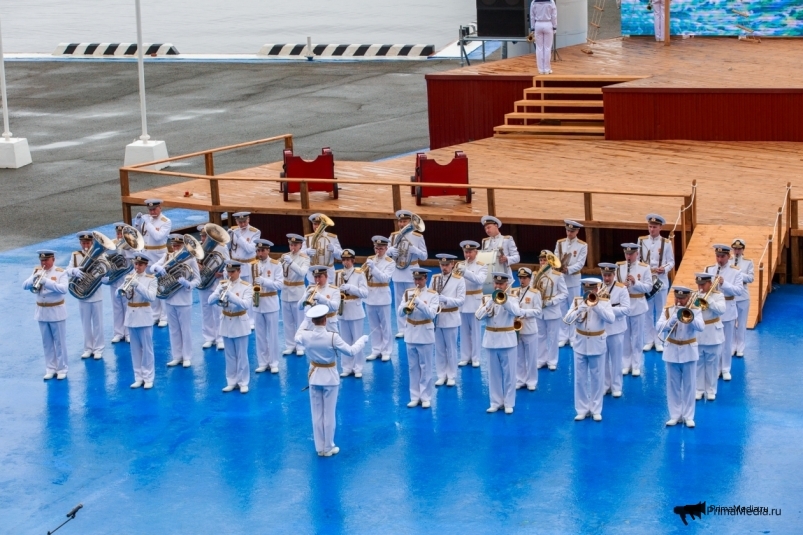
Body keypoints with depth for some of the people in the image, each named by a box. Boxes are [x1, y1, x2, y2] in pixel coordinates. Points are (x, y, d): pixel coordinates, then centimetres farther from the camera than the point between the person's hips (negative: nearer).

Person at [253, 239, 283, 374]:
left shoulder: (276, 265, -5)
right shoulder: (253, 264, 5)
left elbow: (279, 284, -14)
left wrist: (262, 280, -23)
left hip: (271, 303, -3)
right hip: (256, 304, 3)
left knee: (273, 335, 3)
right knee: (260, 335, 8)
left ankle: (274, 363, 11)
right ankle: (262, 363, 16)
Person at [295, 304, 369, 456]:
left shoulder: (306, 336, -13)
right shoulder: (333, 337, -23)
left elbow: (297, 340, 13)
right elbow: (350, 351, -15)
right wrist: (362, 340, 2)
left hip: (314, 377, 3)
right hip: (330, 378, -3)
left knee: (317, 414, 13)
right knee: (329, 414, 8)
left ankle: (319, 448, 19)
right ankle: (328, 448, 16)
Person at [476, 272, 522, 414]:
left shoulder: (511, 300, -2)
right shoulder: (487, 299, 4)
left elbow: (517, 312, -23)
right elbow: (479, 315, -11)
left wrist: (504, 300, -30)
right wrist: (492, 301, -18)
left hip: (507, 340, -2)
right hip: (491, 340, 2)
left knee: (508, 373, 1)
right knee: (494, 373, 9)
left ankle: (508, 403, 8)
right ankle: (496, 402, 17)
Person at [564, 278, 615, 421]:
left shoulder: (604, 302, -4)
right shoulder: (577, 301, 0)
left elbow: (611, 319, -21)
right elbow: (567, 320, -12)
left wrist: (596, 305, -26)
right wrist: (583, 306, -22)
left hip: (597, 345, -1)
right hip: (580, 344, 1)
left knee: (597, 378, 6)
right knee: (580, 378, 6)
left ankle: (596, 410, 15)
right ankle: (582, 409, 15)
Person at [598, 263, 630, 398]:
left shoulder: (621, 289, -5)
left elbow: (626, 309, -12)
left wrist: (610, 308, -23)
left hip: (615, 329, -3)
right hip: (599, 328, 3)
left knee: (616, 359, 6)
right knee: (602, 358, 8)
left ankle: (616, 387, 14)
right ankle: (604, 385, 19)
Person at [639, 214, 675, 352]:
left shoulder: (666, 243, 0)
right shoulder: (641, 241, 3)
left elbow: (671, 261, 1)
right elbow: (637, 259, 6)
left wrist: (665, 269, -18)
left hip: (661, 281, -1)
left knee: (660, 312, 5)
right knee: (647, 311, 6)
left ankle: (659, 341, 13)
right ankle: (649, 340, 14)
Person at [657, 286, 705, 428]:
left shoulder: (694, 311, -2)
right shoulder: (667, 311, 1)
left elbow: (701, 327, -18)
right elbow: (659, 328, -11)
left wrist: (688, 316, -28)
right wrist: (672, 319, -23)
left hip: (689, 352, -1)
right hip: (672, 352, 2)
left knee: (689, 385, 3)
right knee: (673, 385, 7)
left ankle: (688, 416, 11)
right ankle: (675, 415, 15)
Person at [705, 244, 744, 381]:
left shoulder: (736, 272, -4)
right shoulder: (709, 270, 3)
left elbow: (740, 291, -12)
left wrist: (724, 283, -23)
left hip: (728, 311, -1)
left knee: (727, 341, 7)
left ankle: (725, 369, 16)